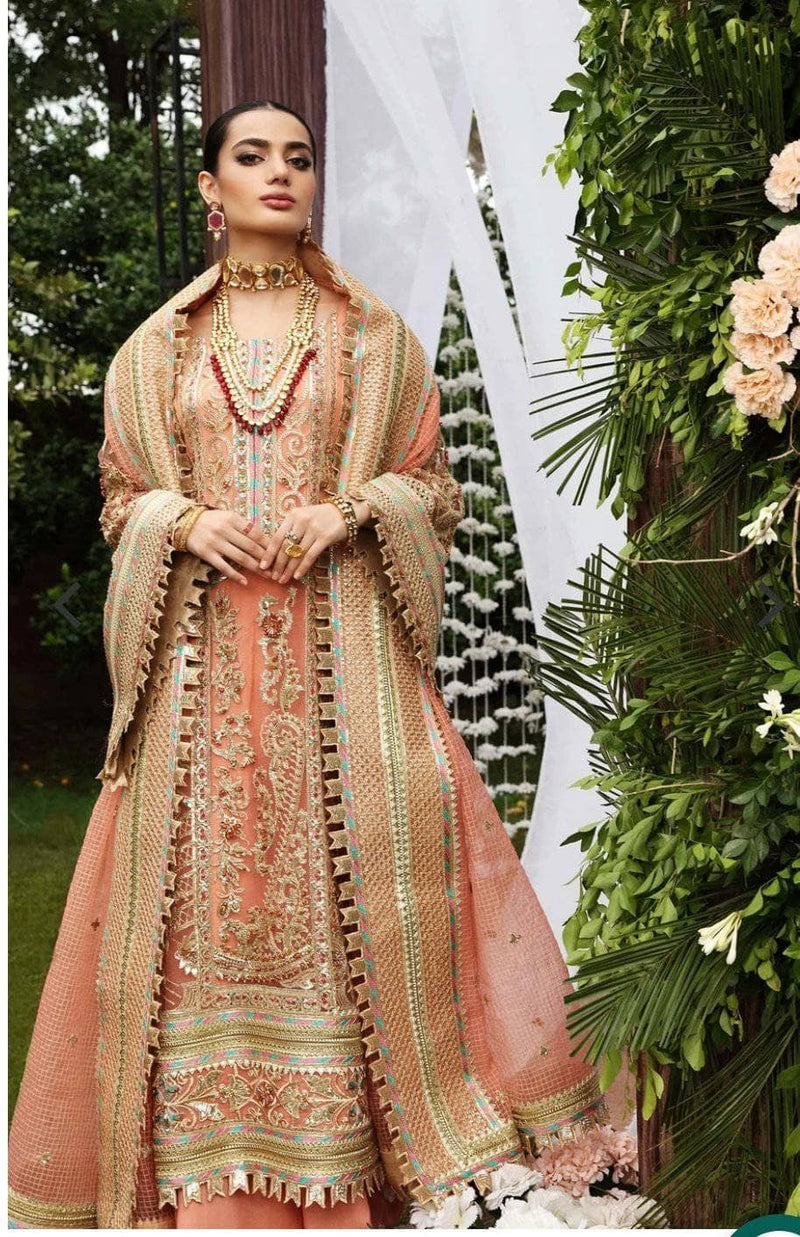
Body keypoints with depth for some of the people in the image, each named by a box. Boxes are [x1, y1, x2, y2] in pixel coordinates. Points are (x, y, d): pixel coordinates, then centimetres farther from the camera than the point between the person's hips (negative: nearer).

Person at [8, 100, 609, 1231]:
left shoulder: (375, 334, 11)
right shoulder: (160, 344, 14)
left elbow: (435, 488, 10)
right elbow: (122, 498, 16)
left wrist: (348, 510, -9)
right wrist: (187, 520, -5)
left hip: (341, 648, -1)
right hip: (204, 658, 1)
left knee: (345, 876, -6)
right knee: (204, 887, -3)